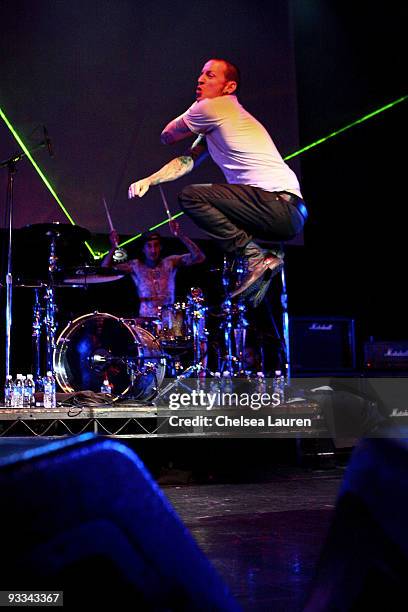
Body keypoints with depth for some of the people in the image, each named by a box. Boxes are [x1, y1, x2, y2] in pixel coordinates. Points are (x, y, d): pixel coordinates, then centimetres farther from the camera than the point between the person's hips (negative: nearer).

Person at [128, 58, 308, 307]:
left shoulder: (212, 108, -6)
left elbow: (167, 136, 8)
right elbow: (187, 160, 19)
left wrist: (197, 103, 21)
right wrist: (149, 180, 5)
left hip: (280, 208, -10)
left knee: (191, 196, -12)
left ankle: (256, 257, -13)